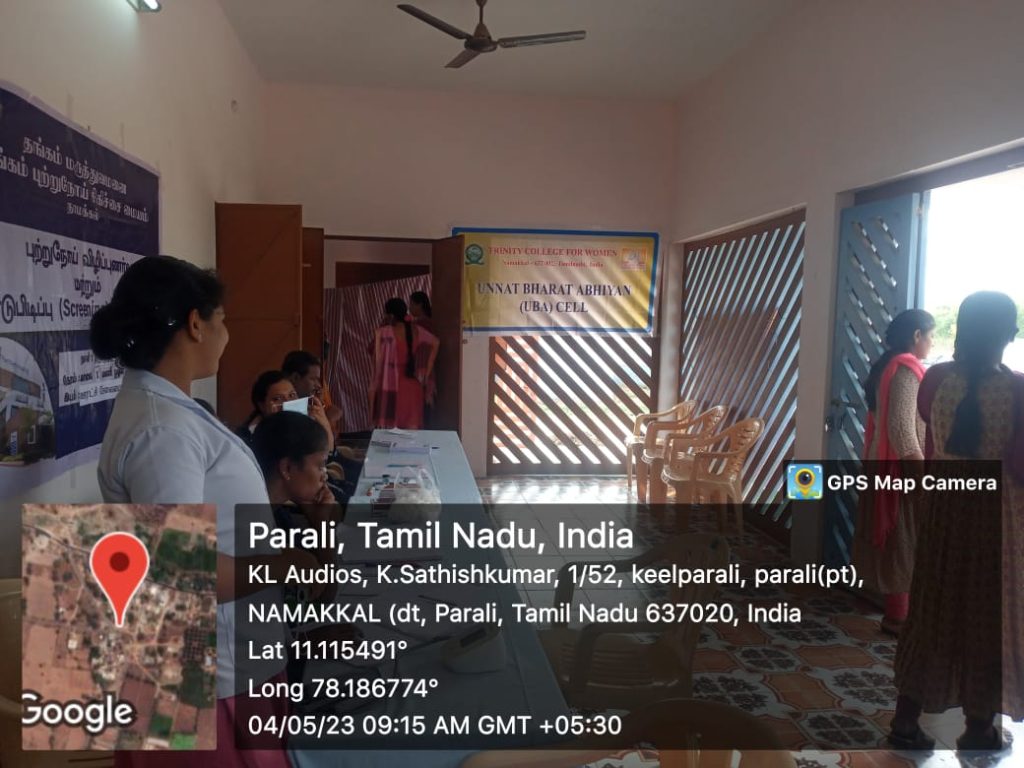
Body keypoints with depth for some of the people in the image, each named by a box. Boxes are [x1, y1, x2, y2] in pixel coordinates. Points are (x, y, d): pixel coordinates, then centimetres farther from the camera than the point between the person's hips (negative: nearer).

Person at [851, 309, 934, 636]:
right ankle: (898, 617, 9)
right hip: (902, 469, -9)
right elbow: (902, 428, -24)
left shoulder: (887, 367, 13)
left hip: (888, 467, 9)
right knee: (904, 544, -1)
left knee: (895, 543, 15)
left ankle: (896, 611, 24)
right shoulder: (906, 369, -17)